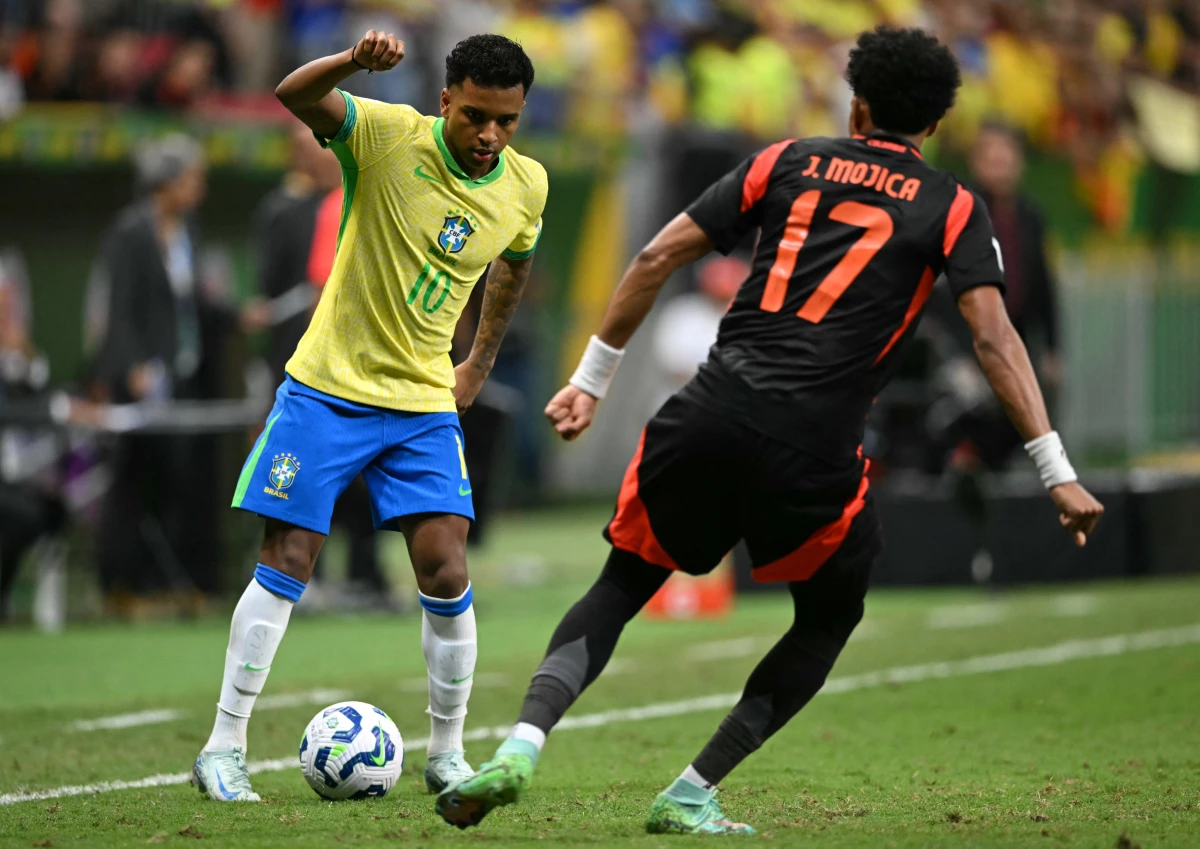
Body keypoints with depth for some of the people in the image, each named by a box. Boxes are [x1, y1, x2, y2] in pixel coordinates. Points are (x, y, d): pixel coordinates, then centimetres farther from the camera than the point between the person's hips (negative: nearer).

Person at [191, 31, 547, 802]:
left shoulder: (525, 186, -2)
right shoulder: (388, 135, -15)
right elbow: (295, 96, -32)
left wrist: (482, 362, 23)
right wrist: (352, 63, -51)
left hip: (426, 402, 3)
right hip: (329, 389, -3)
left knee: (447, 573, -6)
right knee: (286, 565, -2)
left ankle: (447, 754, 8)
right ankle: (224, 748, 5)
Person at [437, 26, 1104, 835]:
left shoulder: (789, 162, 17)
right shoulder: (951, 207, 10)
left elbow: (657, 259, 12)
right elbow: (994, 335, -2)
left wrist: (593, 379, 20)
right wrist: (1057, 471, -4)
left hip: (709, 413, 2)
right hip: (813, 453, -2)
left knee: (623, 585, 19)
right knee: (830, 618, 23)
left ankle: (522, 744, -6)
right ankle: (691, 797, 15)